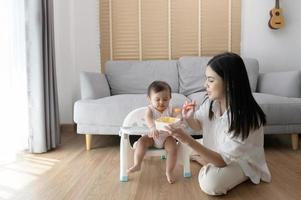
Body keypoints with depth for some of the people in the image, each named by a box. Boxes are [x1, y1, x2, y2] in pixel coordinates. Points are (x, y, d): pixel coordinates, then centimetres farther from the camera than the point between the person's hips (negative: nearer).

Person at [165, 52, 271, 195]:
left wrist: (188, 140, -43)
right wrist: (189, 118, -24)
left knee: (210, 182, -31)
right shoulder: (211, 100, -17)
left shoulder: (245, 117, -36)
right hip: (216, 148, 6)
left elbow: (223, 160, -33)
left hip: (242, 161, -6)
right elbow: (199, 125, 1)